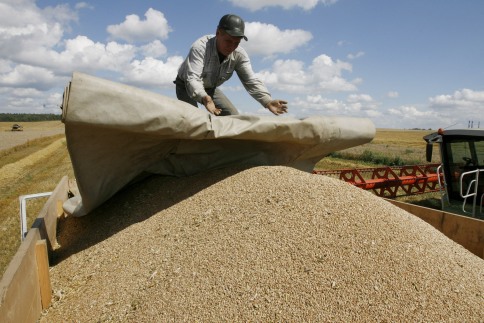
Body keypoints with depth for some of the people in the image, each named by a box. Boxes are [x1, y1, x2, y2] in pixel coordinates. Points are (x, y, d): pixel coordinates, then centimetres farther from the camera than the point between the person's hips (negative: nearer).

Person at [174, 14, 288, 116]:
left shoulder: (239, 55, -20)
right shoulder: (200, 47, -34)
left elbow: (251, 81, -25)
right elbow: (192, 78, -45)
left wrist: (268, 102, -43)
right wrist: (204, 98, -67)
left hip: (210, 88, 5)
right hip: (186, 86, -5)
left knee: (233, 116, -4)